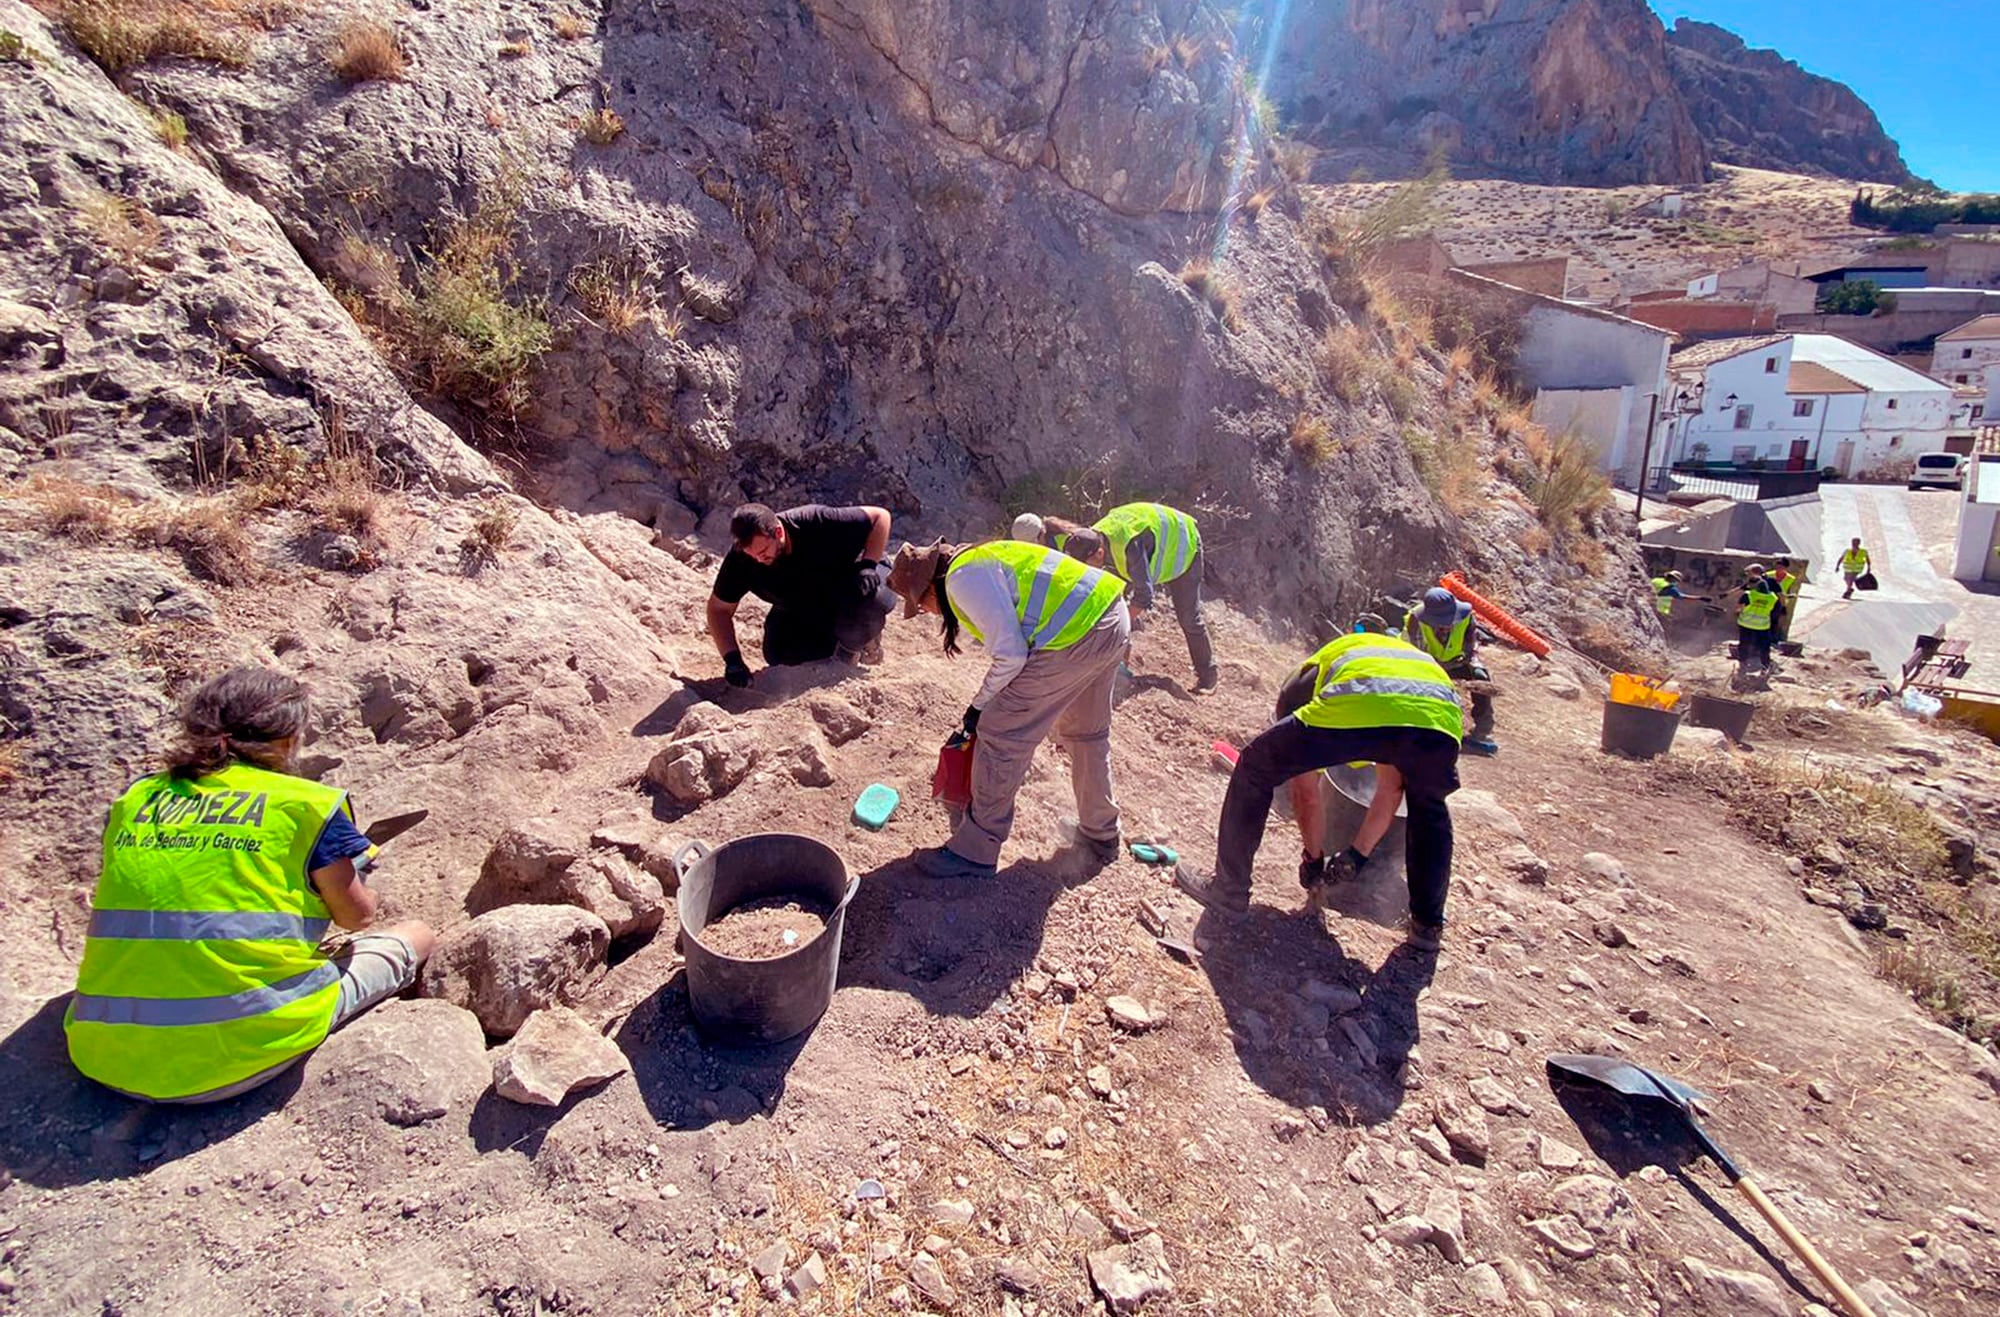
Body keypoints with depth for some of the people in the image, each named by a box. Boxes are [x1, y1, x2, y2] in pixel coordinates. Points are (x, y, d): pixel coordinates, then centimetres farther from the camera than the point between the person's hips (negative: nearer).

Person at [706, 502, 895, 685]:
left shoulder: (815, 523, -34)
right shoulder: (740, 560, -25)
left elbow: (880, 516, -25)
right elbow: (719, 609, -15)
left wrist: (867, 565, -36)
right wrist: (732, 658, -28)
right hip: (799, 612, 3)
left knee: (871, 596, -36)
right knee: (778, 655, -18)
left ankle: (850, 645, -5)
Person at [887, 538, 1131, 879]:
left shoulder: (963, 578, -10)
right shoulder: (979, 561, 20)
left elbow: (1011, 655, -13)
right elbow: (1019, 639, 24)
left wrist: (979, 706, 2)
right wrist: (992, 704, 26)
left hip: (1076, 635, -11)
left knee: (1000, 735, -1)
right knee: (1088, 733, 27)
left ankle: (974, 852, 11)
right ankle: (1100, 834, 45)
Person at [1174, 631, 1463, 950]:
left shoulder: (1318, 666, 37)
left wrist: (1314, 856, 44)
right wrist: (1357, 856, 50)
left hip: (1354, 706, -4)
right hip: (1439, 717, 4)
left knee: (1254, 770, 19)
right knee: (1430, 810, 36)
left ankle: (1229, 890, 23)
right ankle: (1428, 924, 35)